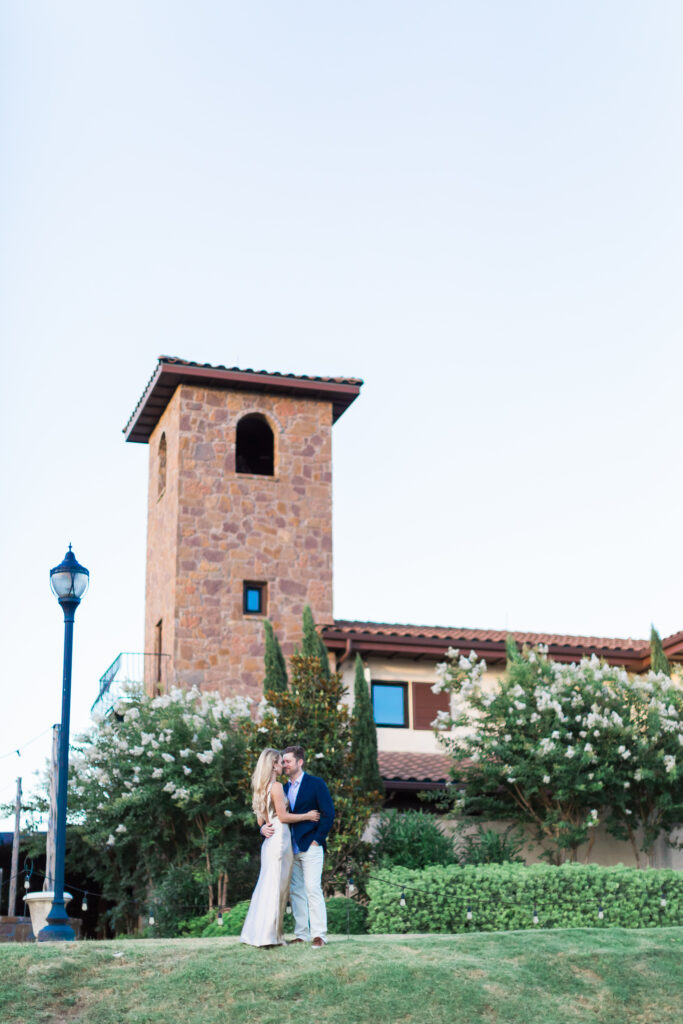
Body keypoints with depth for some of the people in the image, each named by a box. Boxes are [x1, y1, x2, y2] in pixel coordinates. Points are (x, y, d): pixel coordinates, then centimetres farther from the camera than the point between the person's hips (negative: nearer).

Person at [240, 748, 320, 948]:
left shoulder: (261, 788, 16)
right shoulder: (276, 786, -11)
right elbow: (283, 816, -13)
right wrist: (307, 816, -5)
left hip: (269, 841, 9)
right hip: (279, 839, -9)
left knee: (266, 886, 12)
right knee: (276, 886, -5)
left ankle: (257, 932, 14)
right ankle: (268, 935, -4)